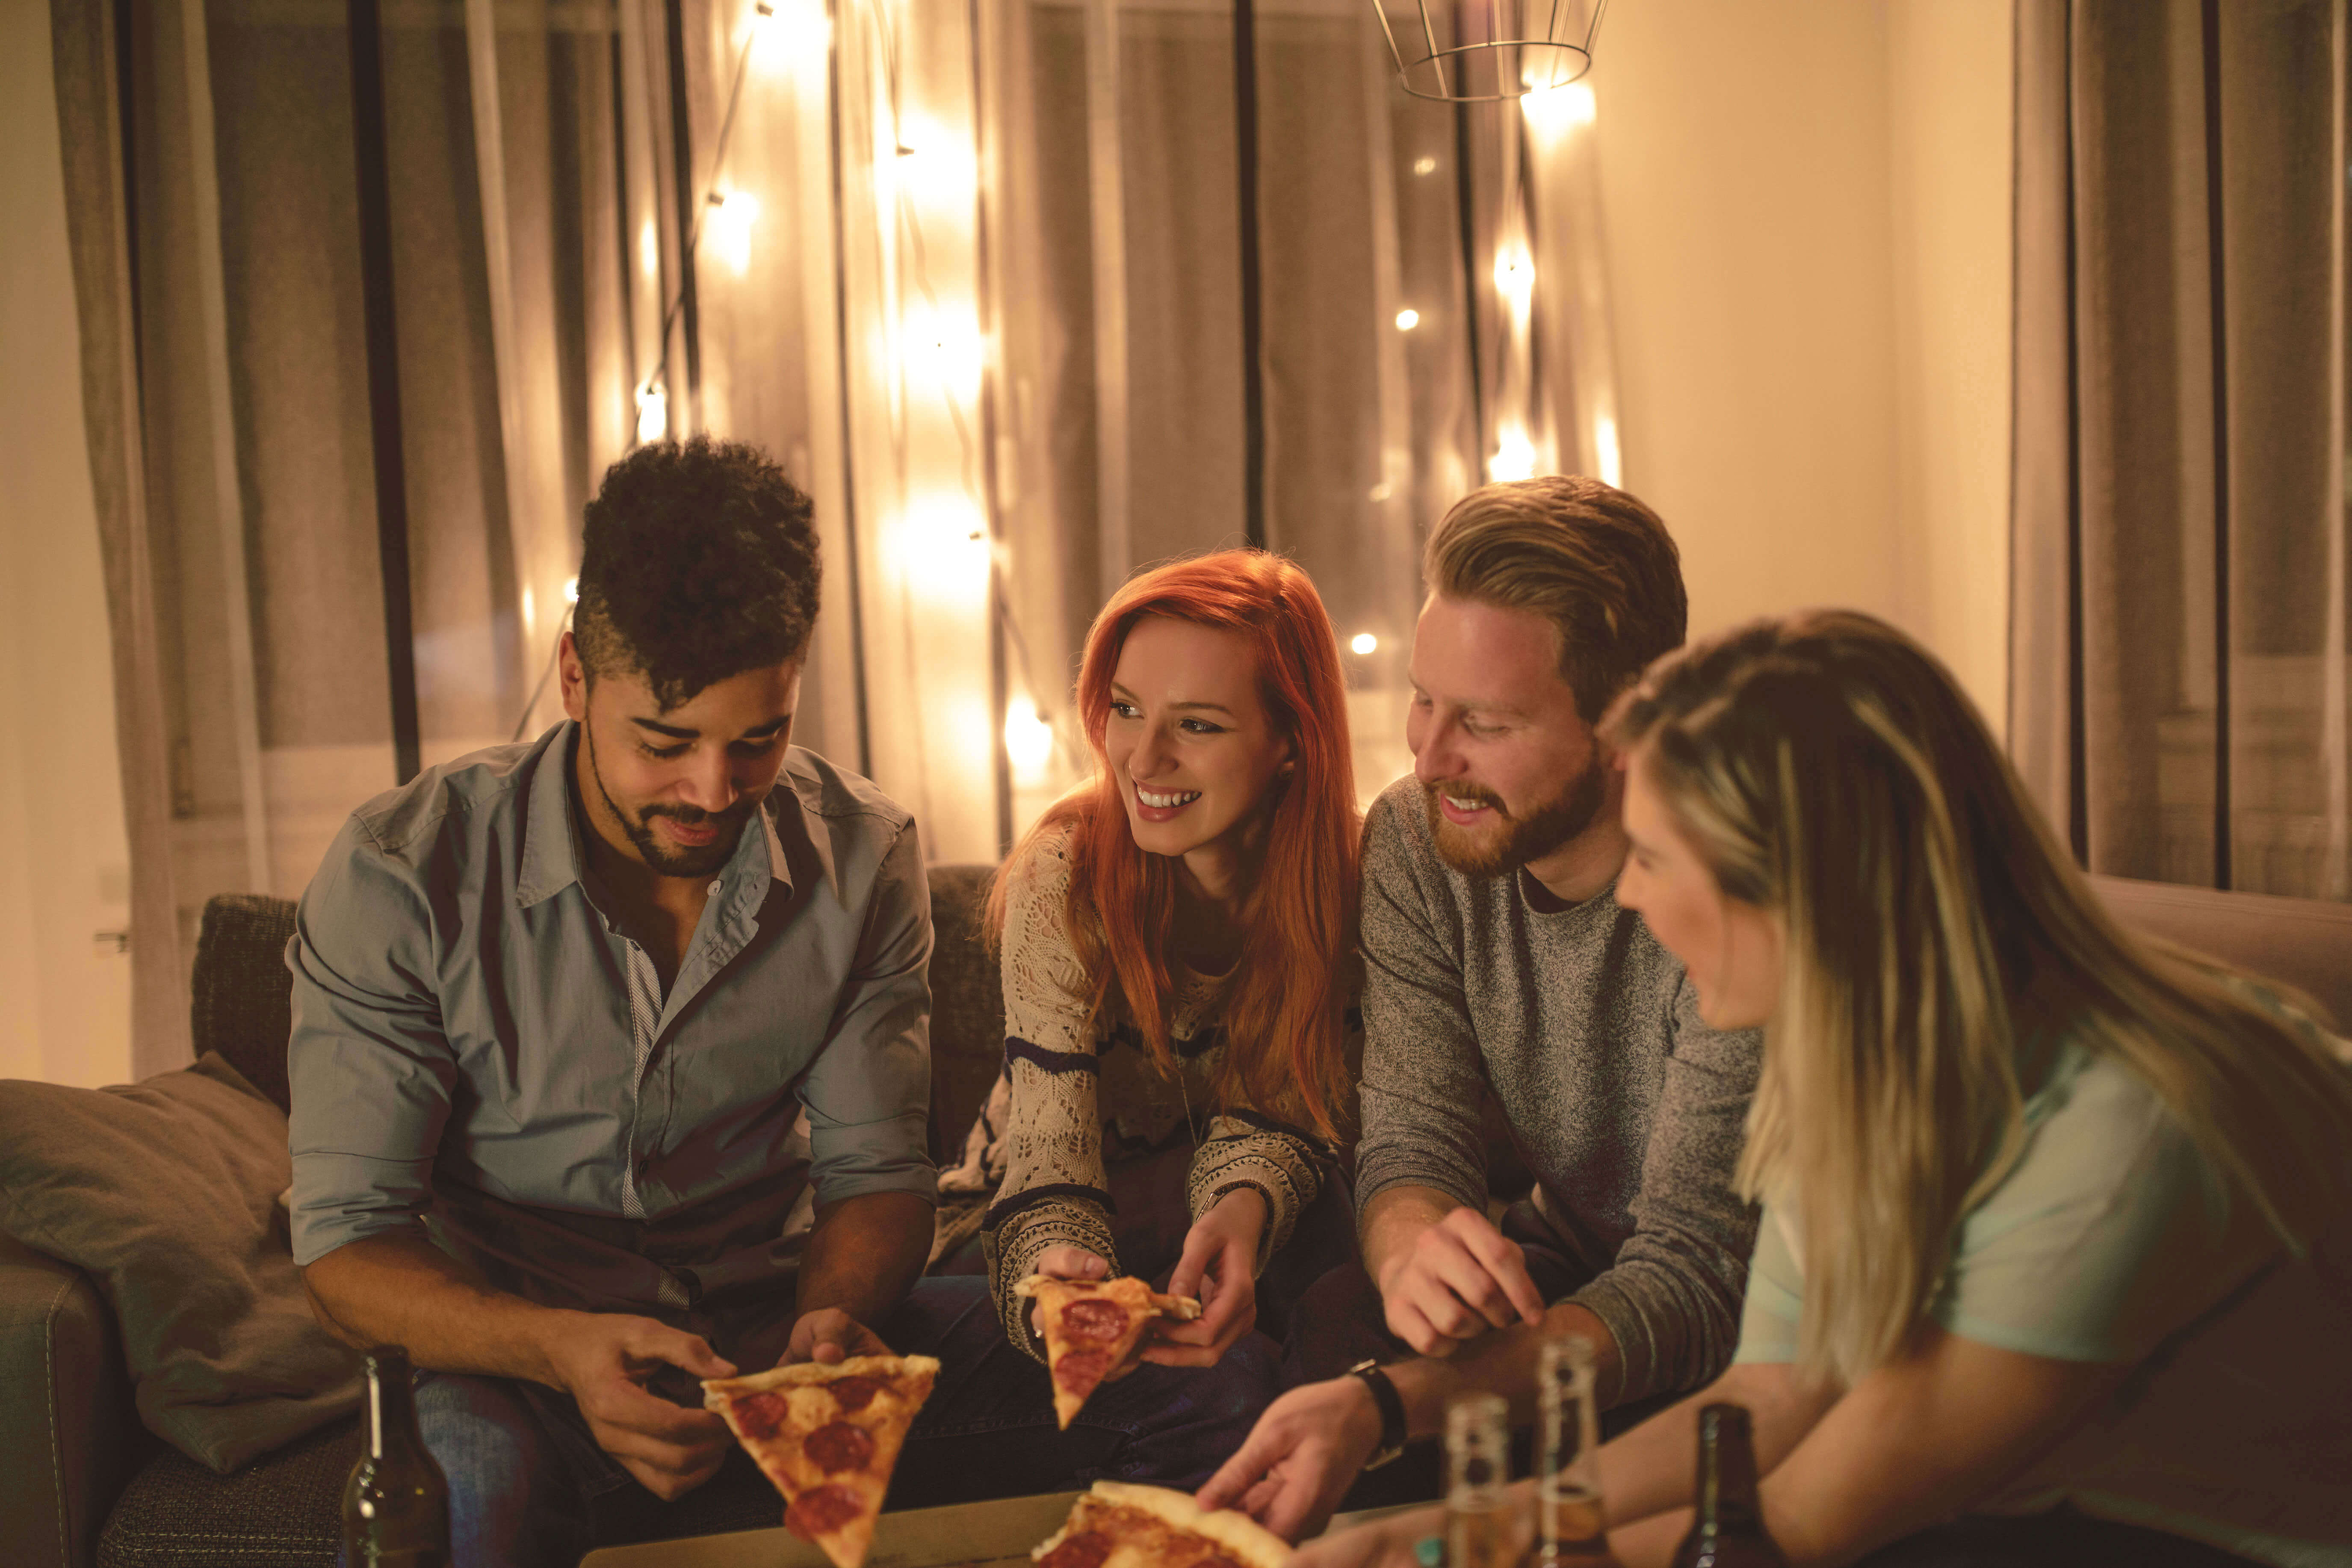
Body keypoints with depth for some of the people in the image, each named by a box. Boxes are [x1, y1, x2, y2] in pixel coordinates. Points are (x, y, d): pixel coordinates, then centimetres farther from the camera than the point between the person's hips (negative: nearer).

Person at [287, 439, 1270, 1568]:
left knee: (1219, 1400, -13)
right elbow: (346, 1240, -11)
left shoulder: (861, 857, -4)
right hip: (507, 1338, -3)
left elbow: (872, 1168, 2)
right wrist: (561, 1349, -30)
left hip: (776, 1313, 3)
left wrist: (834, 1314, -22)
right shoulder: (401, 877, -13)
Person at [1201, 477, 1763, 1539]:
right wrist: (1412, 1250, -35)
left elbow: (1698, 1276, -30)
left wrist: (1382, 1406, -44)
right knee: (1315, 1336, -26)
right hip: (1565, 1266, 4)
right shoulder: (1413, 842, -9)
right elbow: (1410, 1142, -8)